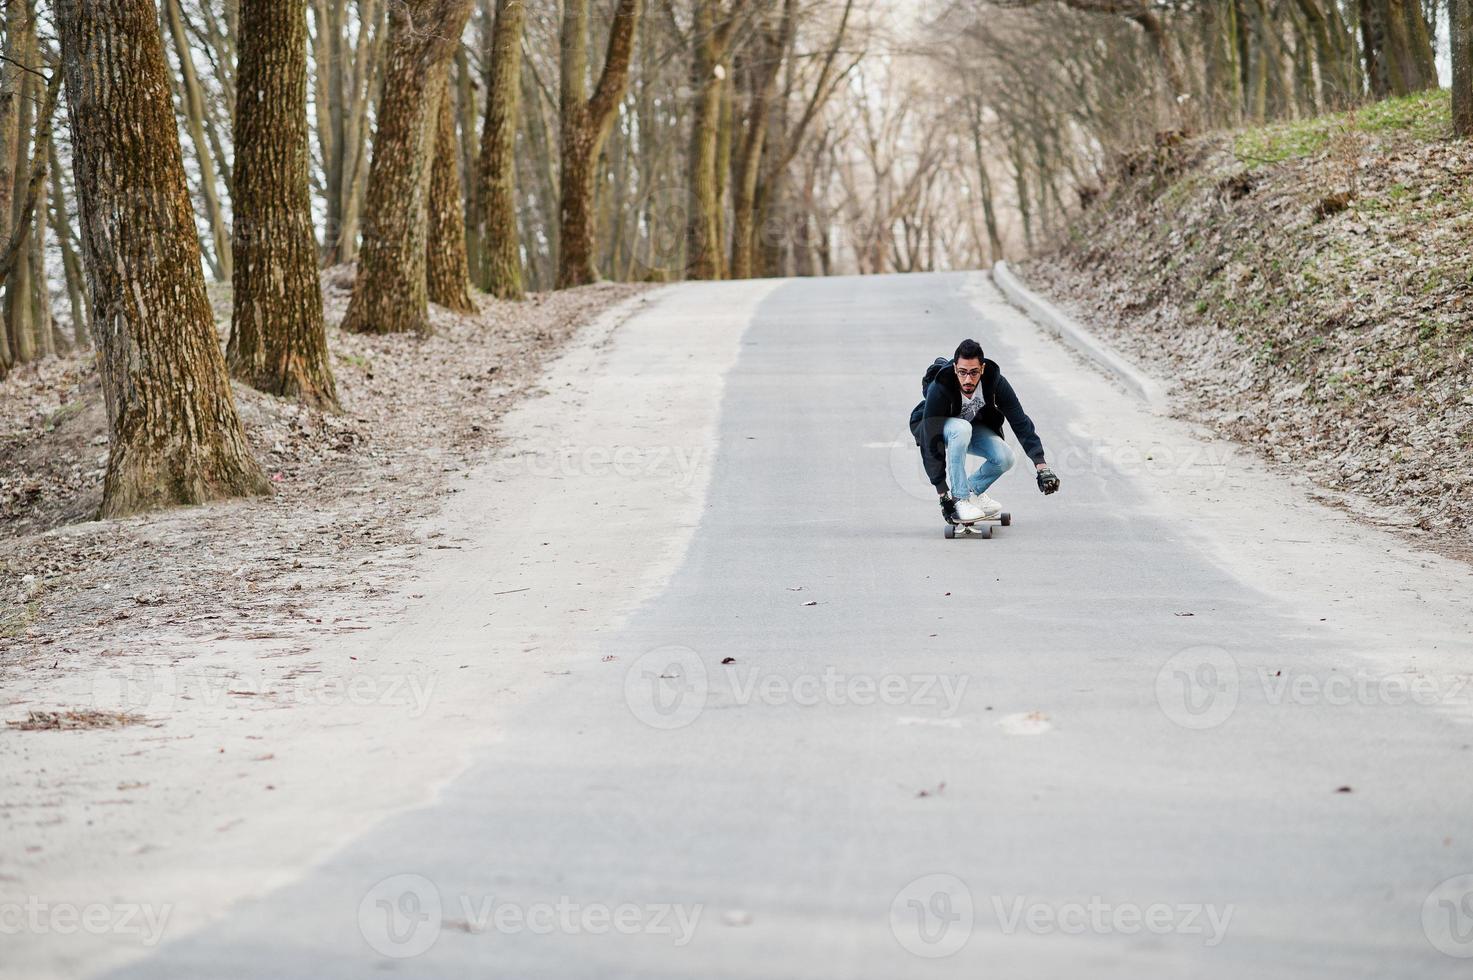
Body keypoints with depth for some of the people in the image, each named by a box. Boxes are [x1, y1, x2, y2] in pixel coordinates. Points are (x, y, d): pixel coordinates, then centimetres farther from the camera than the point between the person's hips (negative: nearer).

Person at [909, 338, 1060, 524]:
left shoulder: (995, 382, -27)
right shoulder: (938, 389, -37)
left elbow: (1021, 422, -24)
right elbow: (932, 444, -36)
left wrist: (1042, 466, -33)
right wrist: (942, 493, -37)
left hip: (972, 425, 4)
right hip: (937, 426, -4)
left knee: (1005, 458, -22)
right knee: (961, 429, -38)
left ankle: (972, 491, 7)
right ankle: (959, 500, -29)